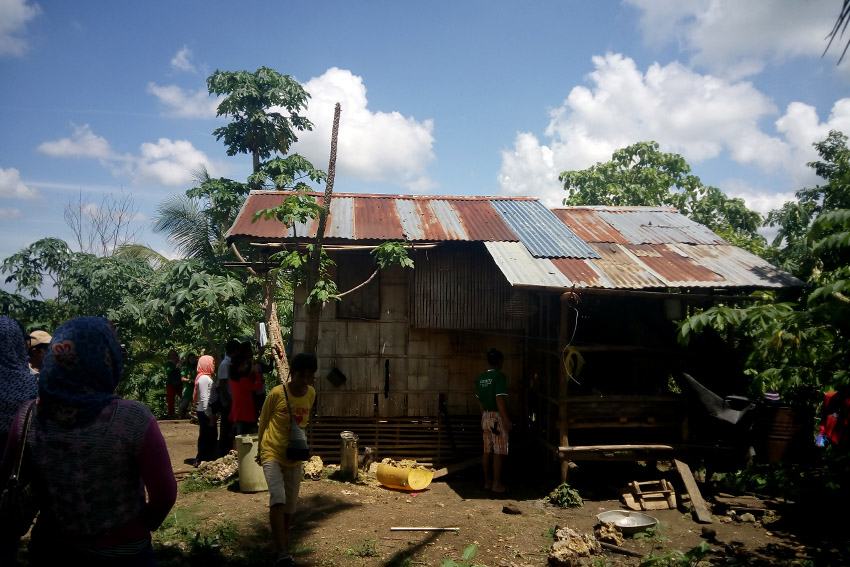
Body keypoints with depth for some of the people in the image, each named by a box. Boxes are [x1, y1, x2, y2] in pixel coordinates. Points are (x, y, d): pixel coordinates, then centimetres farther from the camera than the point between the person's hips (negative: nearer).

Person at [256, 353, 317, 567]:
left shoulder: (311, 394, -3)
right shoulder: (276, 393, -16)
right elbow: (263, 421, -1)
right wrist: (260, 448, 8)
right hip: (272, 454, -5)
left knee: (290, 505, 9)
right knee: (278, 499, -21)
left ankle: (280, 545, 28)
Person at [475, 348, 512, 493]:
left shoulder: (481, 377, 9)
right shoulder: (499, 376, -14)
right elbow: (500, 399, -20)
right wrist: (507, 420, -18)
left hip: (485, 416, 8)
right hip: (497, 416, -7)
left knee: (487, 451, 12)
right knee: (499, 452, -1)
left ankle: (487, 481, 18)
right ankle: (496, 484, 2)